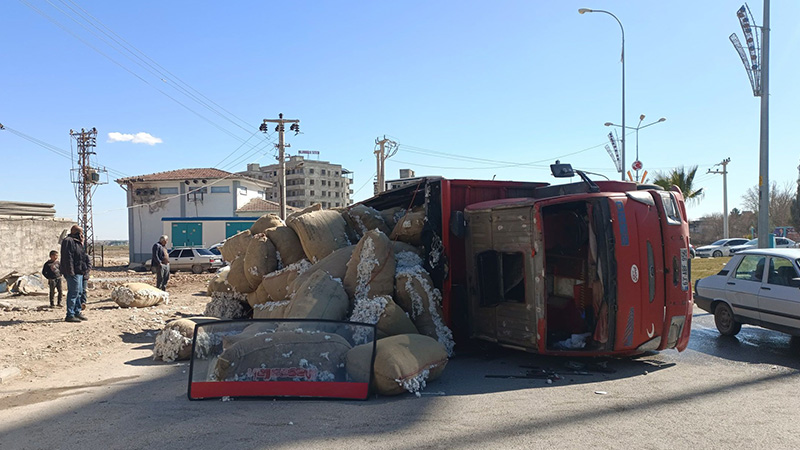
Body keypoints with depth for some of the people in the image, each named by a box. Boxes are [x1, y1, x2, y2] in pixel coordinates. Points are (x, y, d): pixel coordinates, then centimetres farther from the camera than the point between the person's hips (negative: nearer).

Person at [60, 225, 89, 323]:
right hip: (73, 273, -11)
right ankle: (70, 315, -8)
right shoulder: (69, 241, -12)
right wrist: (70, 272, -23)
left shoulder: (77, 242, 20)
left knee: (78, 292, 16)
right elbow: (68, 258, -19)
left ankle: (77, 312, 25)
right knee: (73, 293, -10)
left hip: (79, 272, 11)